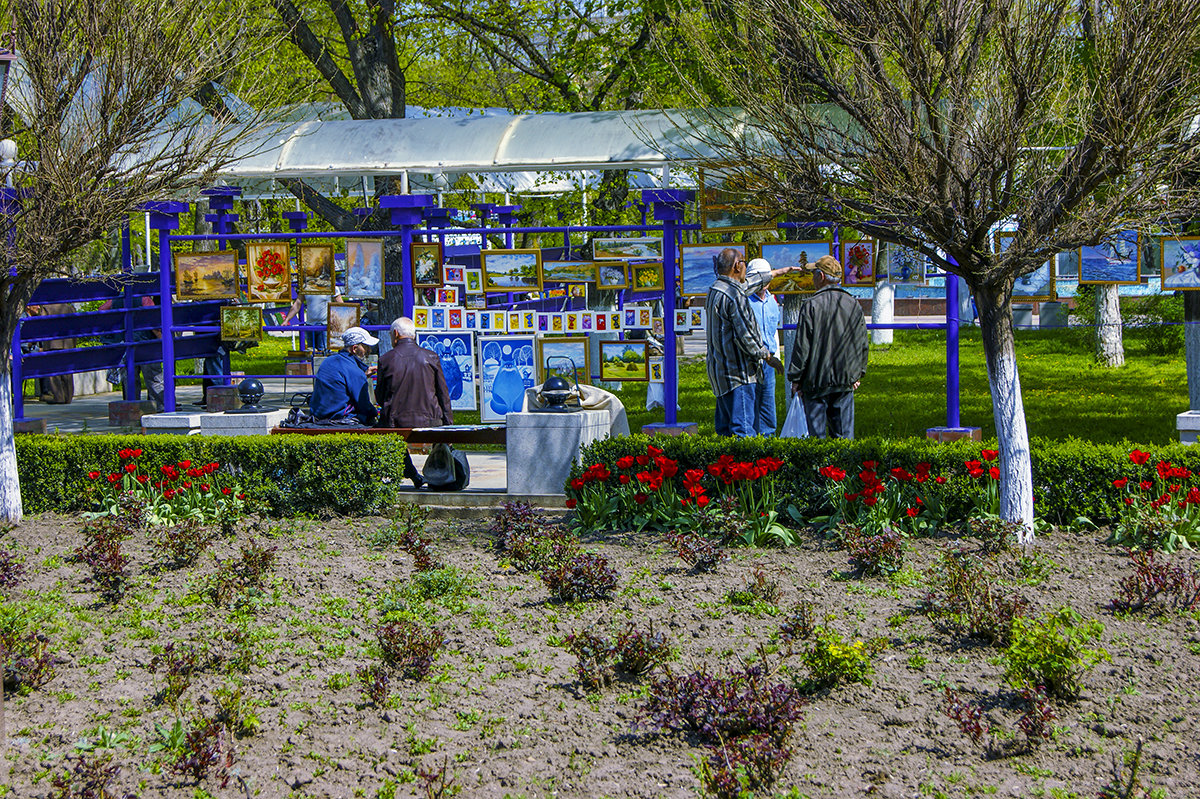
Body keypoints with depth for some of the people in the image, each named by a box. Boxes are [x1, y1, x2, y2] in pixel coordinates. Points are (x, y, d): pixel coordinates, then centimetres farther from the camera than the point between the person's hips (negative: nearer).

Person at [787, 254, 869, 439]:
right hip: (846, 381, 5)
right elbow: (862, 343, 12)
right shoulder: (853, 304, 5)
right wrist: (858, 374, 22)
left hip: (816, 382, -4)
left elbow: (802, 346, -10)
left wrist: (795, 378, -3)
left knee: (817, 432, 0)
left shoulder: (812, 305, -12)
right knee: (844, 431, 8)